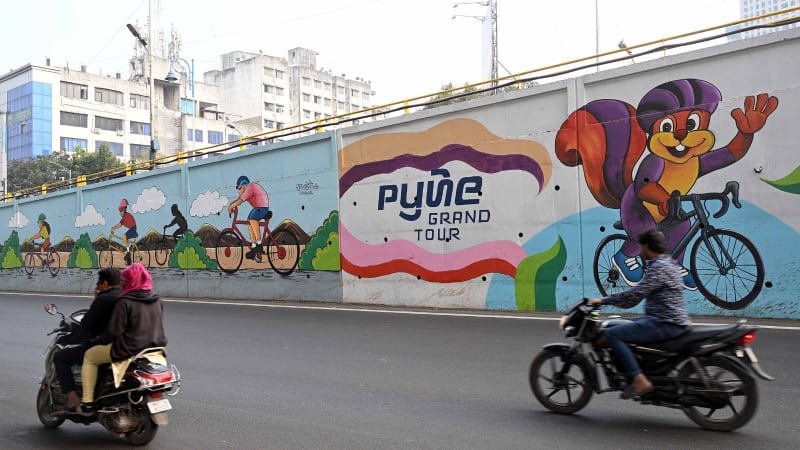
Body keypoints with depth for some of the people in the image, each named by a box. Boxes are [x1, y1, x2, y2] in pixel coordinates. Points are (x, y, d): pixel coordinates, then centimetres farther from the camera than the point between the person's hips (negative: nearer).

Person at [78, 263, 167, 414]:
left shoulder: (125, 302, -15)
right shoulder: (157, 300, 6)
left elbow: (114, 330, -15)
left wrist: (100, 341, 2)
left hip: (130, 349, -7)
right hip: (155, 347, 7)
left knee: (89, 356, 13)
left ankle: (87, 403, 9)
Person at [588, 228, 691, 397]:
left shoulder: (659, 267, -15)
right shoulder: (669, 263, 17)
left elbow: (635, 294, -21)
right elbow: (640, 293, 22)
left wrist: (603, 301, -15)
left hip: (665, 324, -11)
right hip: (675, 321, 11)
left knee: (613, 334, -16)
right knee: (624, 328, 24)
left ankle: (639, 380, -19)